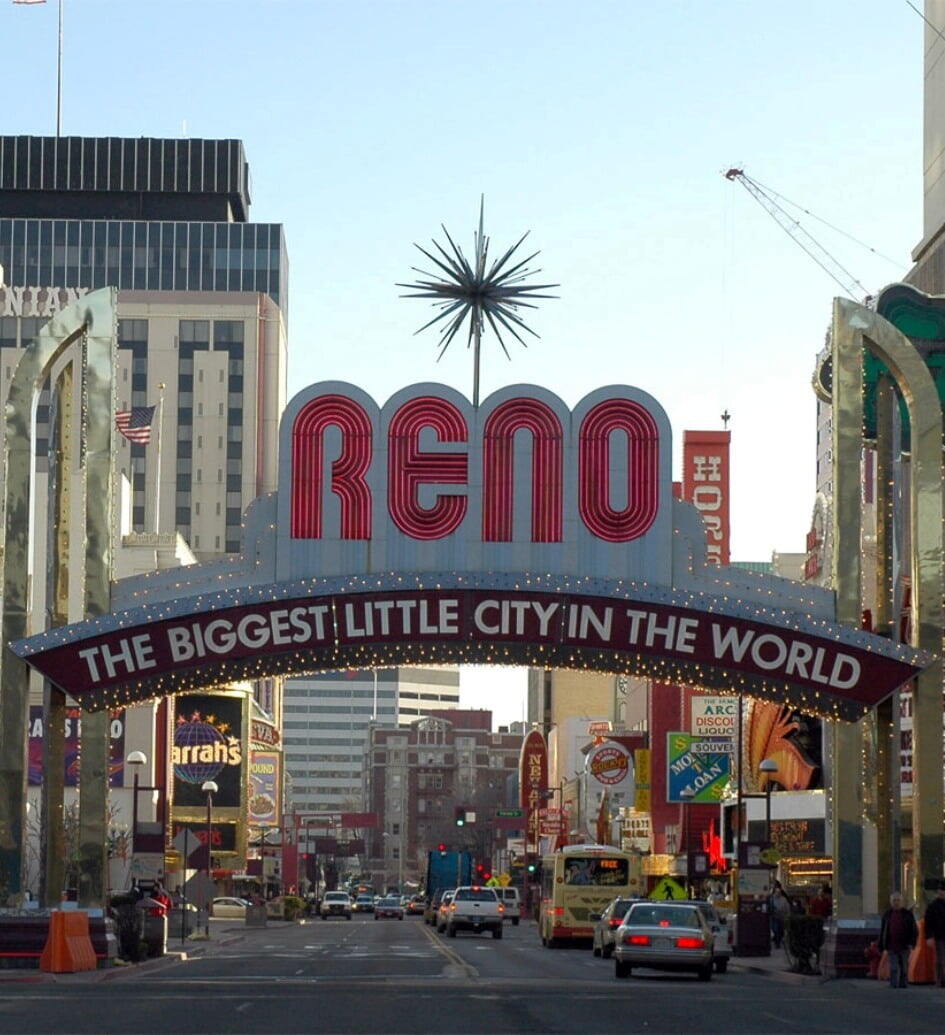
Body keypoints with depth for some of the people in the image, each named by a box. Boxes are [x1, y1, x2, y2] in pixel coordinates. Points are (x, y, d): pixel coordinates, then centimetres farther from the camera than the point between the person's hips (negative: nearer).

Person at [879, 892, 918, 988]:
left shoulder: (907, 914, 2)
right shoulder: (887, 915, 8)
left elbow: (914, 930, 1)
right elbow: (883, 931, 12)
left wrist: (912, 943, -10)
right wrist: (881, 947, 9)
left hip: (904, 947, -1)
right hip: (892, 947, 1)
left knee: (904, 969, 6)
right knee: (893, 969, -6)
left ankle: (903, 985, 16)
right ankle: (893, 987, -6)